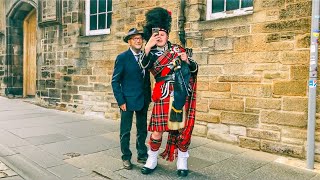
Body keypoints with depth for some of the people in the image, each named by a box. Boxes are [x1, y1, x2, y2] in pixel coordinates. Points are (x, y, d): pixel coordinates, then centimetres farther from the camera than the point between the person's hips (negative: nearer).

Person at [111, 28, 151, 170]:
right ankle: (126, 158, 21)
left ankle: (142, 155, 28)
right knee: (125, 131, 5)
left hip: (144, 100, 5)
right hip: (128, 100, -5)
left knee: (142, 130, 14)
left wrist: (149, 97, 6)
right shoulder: (122, 58, -7)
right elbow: (115, 81, -7)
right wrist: (121, 101, -12)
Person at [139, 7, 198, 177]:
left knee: (183, 128, 7)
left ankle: (182, 162, 23)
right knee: (157, 129, 1)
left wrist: (187, 61, -7)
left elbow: (194, 68, 12)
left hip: (181, 95, 2)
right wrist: (148, 47, -24)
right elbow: (144, 66, -18)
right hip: (163, 97, -2)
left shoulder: (177, 48, 12)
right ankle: (152, 160, 23)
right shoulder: (151, 53, 6)